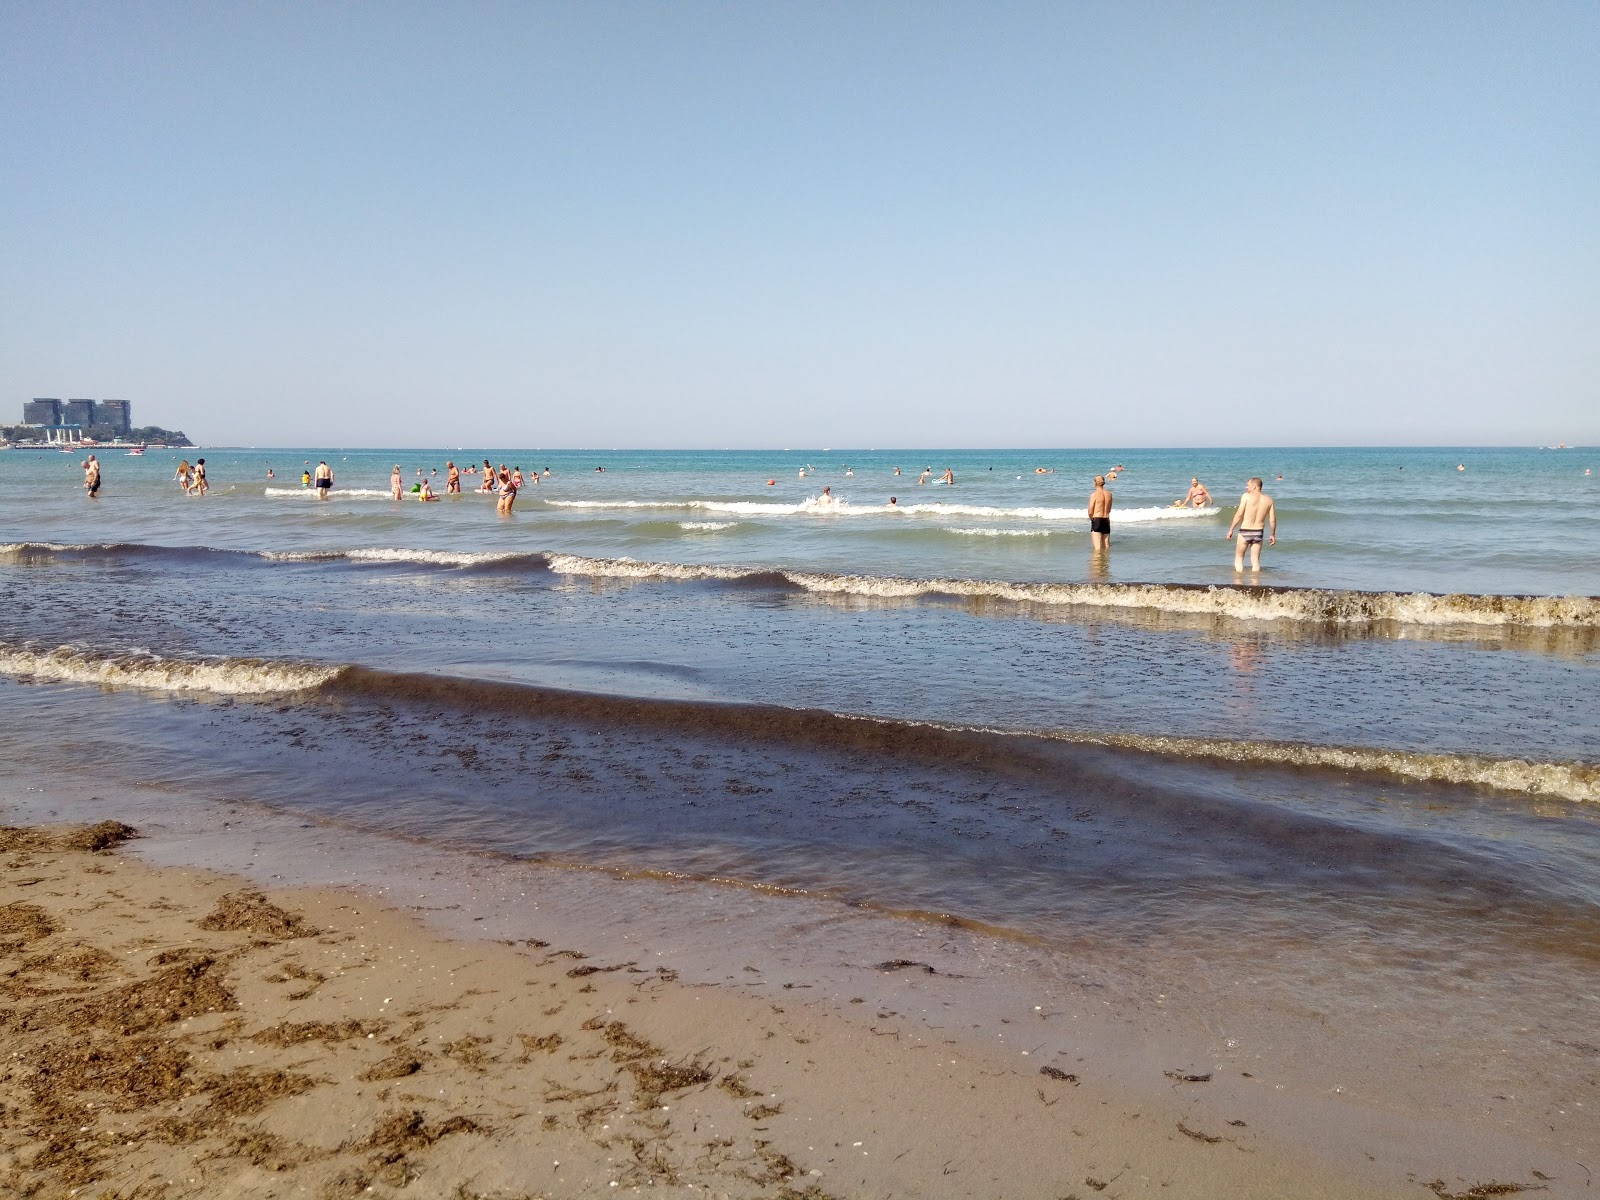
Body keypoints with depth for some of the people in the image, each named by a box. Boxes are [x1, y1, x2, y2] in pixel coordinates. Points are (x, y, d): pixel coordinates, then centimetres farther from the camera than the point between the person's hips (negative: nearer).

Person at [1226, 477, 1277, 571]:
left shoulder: (1246, 496, -9)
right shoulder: (1268, 499, 5)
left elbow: (1239, 514, -14)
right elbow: (1272, 520, 5)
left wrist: (1231, 529, -9)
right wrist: (1272, 535, 16)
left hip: (1245, 531, -4)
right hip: (1259, 532, 4)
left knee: (1239, 558, 9)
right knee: (1255, 560, 10)